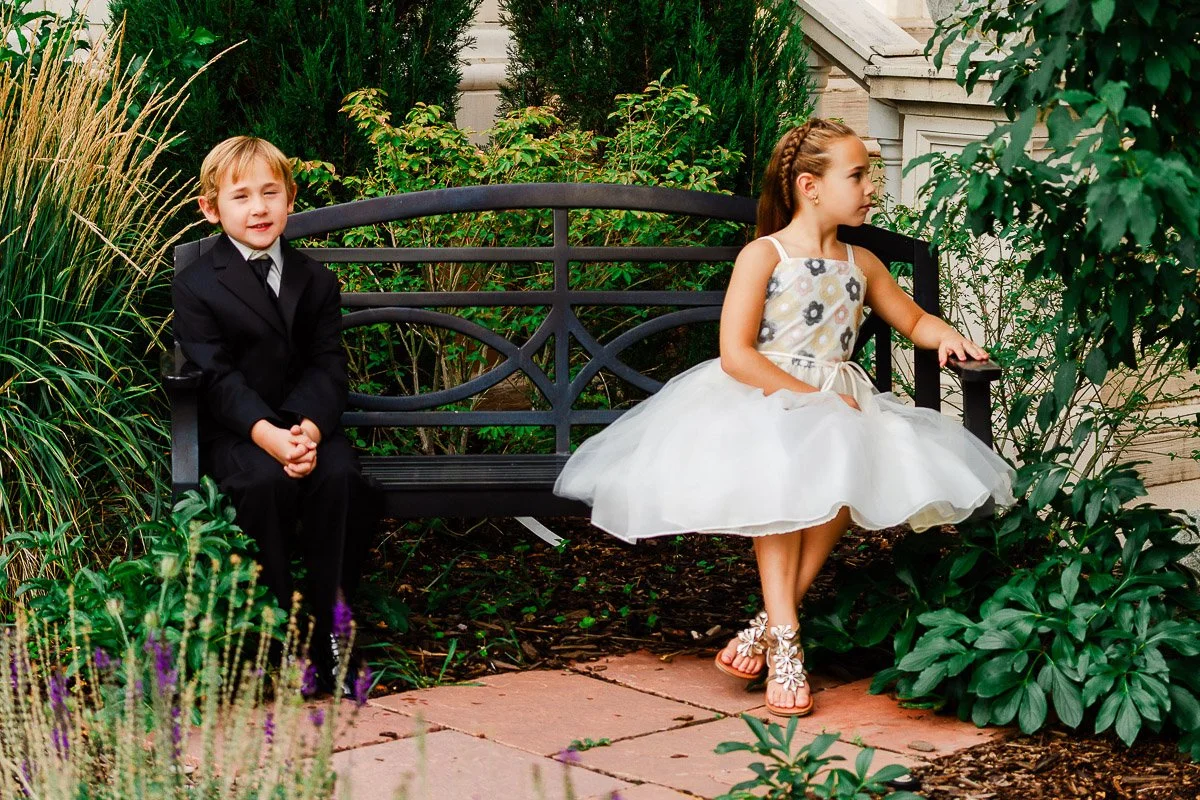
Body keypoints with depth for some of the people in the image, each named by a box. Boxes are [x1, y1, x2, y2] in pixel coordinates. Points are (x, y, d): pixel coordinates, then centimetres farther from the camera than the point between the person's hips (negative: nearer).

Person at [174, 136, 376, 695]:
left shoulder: (316, 281, 12)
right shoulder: (196, 286, 2)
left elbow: (327, 368, 1)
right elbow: (218, 378, -9)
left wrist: (309, 428, -21)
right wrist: (267, 435, -26)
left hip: (307, 423, 3)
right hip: (233, 432, -2)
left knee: (341, 477, -30)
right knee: (266, 482, -34)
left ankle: (329, 624, -21)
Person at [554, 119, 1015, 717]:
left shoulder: (861, 264, 16)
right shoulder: (763, 256, -1)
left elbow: (912, 320, 31)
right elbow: (735, 354, -11)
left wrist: (944, 335, 7)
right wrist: (810, 397, -18)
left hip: (836, 405, 4)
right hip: (763, 400, -4)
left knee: (847, 477, -31)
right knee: (781, 474, -38)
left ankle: (768, 625, -24)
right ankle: (784, 637, -29)